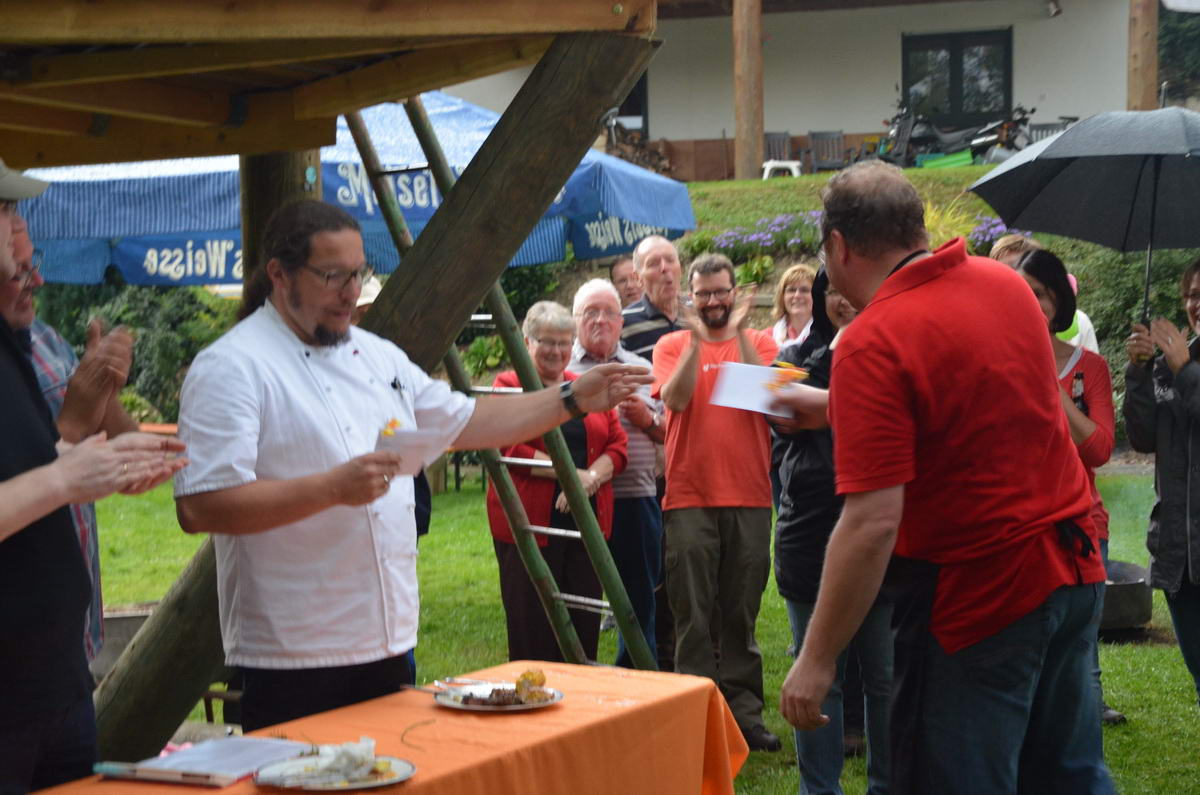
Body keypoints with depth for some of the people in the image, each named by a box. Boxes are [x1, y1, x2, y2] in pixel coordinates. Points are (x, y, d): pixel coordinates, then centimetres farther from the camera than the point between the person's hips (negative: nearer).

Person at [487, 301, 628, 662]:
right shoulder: (509, 385, 2)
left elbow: (617, 444, 9)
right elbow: (511, 449, -10)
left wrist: (591, 478, -11)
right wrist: (571, 473, -14)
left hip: (586, 522, 4)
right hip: (529, 523, -4)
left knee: (584, 623, 6)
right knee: (532, 624, -1)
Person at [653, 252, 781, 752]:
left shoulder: (758, 342, 9)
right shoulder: (672, 345, 7)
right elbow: (674, 398, -11)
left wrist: (738, 333, -14)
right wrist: (697, 338, -16)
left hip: (749, 498, 1)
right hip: (689, 498, -1)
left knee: (742, 613, 8)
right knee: (693, 615, 0)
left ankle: (743, 709, 15)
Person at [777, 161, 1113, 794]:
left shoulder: (871, 344, -20)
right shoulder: (1006, 283, 4)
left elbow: (872, 523, -24)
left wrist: (816, 660, -18)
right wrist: (831, 408, 27)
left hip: (979, 595, -8)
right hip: (1074, 572, 8)